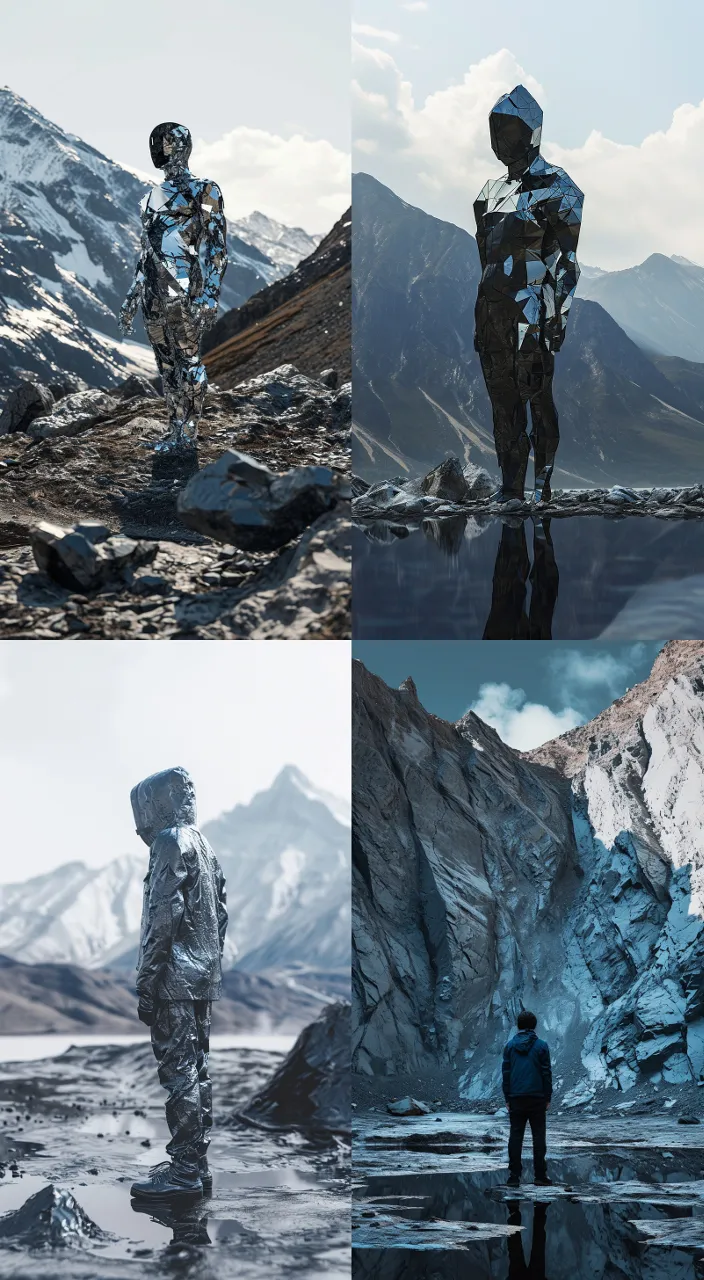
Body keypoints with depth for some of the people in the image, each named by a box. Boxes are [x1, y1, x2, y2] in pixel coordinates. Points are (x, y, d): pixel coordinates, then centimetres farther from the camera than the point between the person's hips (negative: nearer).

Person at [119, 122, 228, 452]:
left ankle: (187, 435, -3)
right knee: (166, 365, 8)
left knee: (188, 363, -5)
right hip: (154, 296, 7)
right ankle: (176, 432, 15)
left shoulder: (204, 193, -3)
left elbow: (215, 248, -9)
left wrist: (209, 296, -17)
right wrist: (132, 297, 20)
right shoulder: (153, 198, 17)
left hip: (185, 295, -7)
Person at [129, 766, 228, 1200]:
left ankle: (184, 1172, -7)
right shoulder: (204, 845, 16)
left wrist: (147, 984, -17)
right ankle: (197, 1164, 16)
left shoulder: (171, 842, -11)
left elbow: (163, 918, -18)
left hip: (176, 977, -9)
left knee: (178, 1070, -7)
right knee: (197, 1068, 11)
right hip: (204, 977, 9)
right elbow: (220, 915, 17)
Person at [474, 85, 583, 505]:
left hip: (532, 312, -7)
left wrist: (559, 317, -15)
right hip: (493, 311, 7)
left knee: (537, 396, -6)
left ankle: (545, 483, 0)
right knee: (503, 400, 8)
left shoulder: (556, 188, -5)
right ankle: (510, 488, 13)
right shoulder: (493, 191, 18)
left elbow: (571, 257, -9)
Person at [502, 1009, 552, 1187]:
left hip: (516, 1098, 1)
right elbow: (547, 1073, -1)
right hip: (537, 1097, -1)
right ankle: (540, 1174, 1)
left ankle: (514, 1175, -1)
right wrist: (548, 1098, 6)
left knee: (515, 1135, 4)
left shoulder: (510, 1046, 3)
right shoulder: (541, 1046, -2)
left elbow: (505, 1073, 4)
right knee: (538, 1135, 4)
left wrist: (507, 1099, 9)